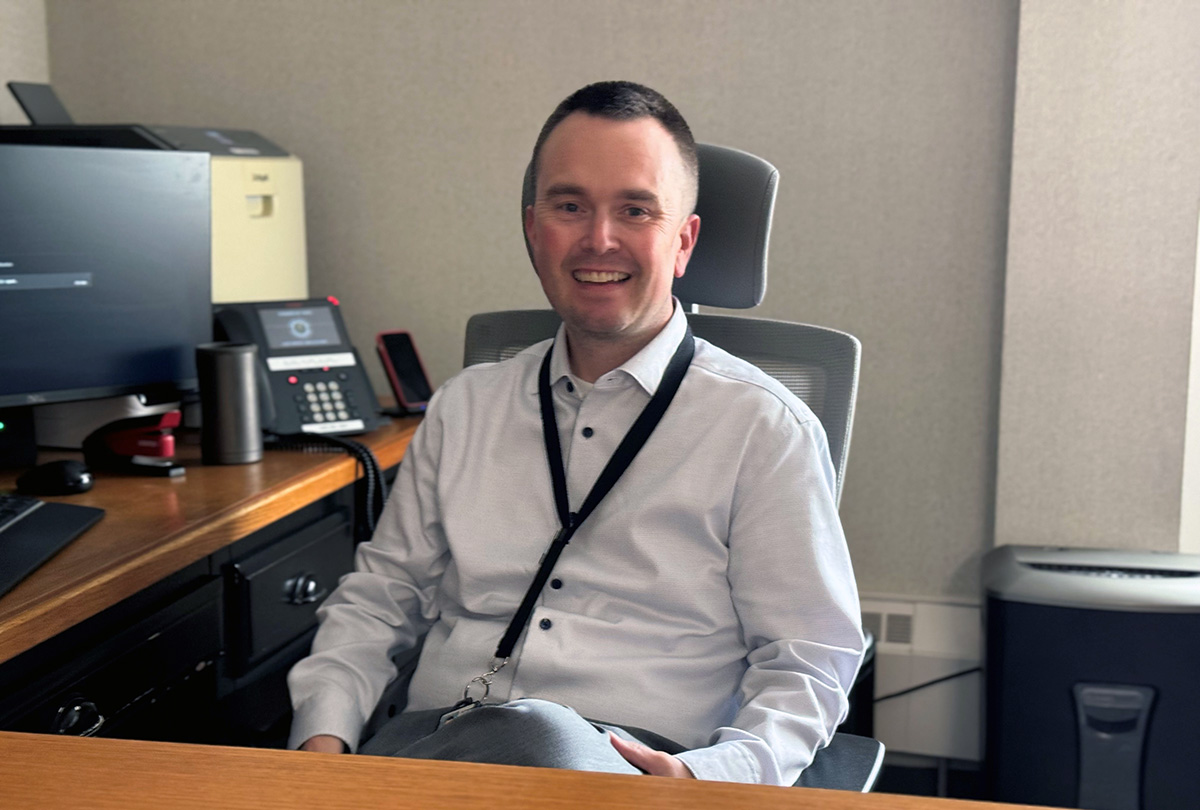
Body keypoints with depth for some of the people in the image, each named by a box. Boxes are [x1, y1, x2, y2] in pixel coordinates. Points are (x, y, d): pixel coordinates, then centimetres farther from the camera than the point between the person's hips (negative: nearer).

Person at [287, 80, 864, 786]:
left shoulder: (765, 428, 4)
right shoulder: (466, 406, 18)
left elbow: (810, 666, 2)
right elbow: (378, 596, 21)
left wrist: (708, 780, -18)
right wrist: (325, 736, 2)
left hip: (632, 770, -2)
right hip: (435, 740, 2)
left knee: (533, 737, -38)